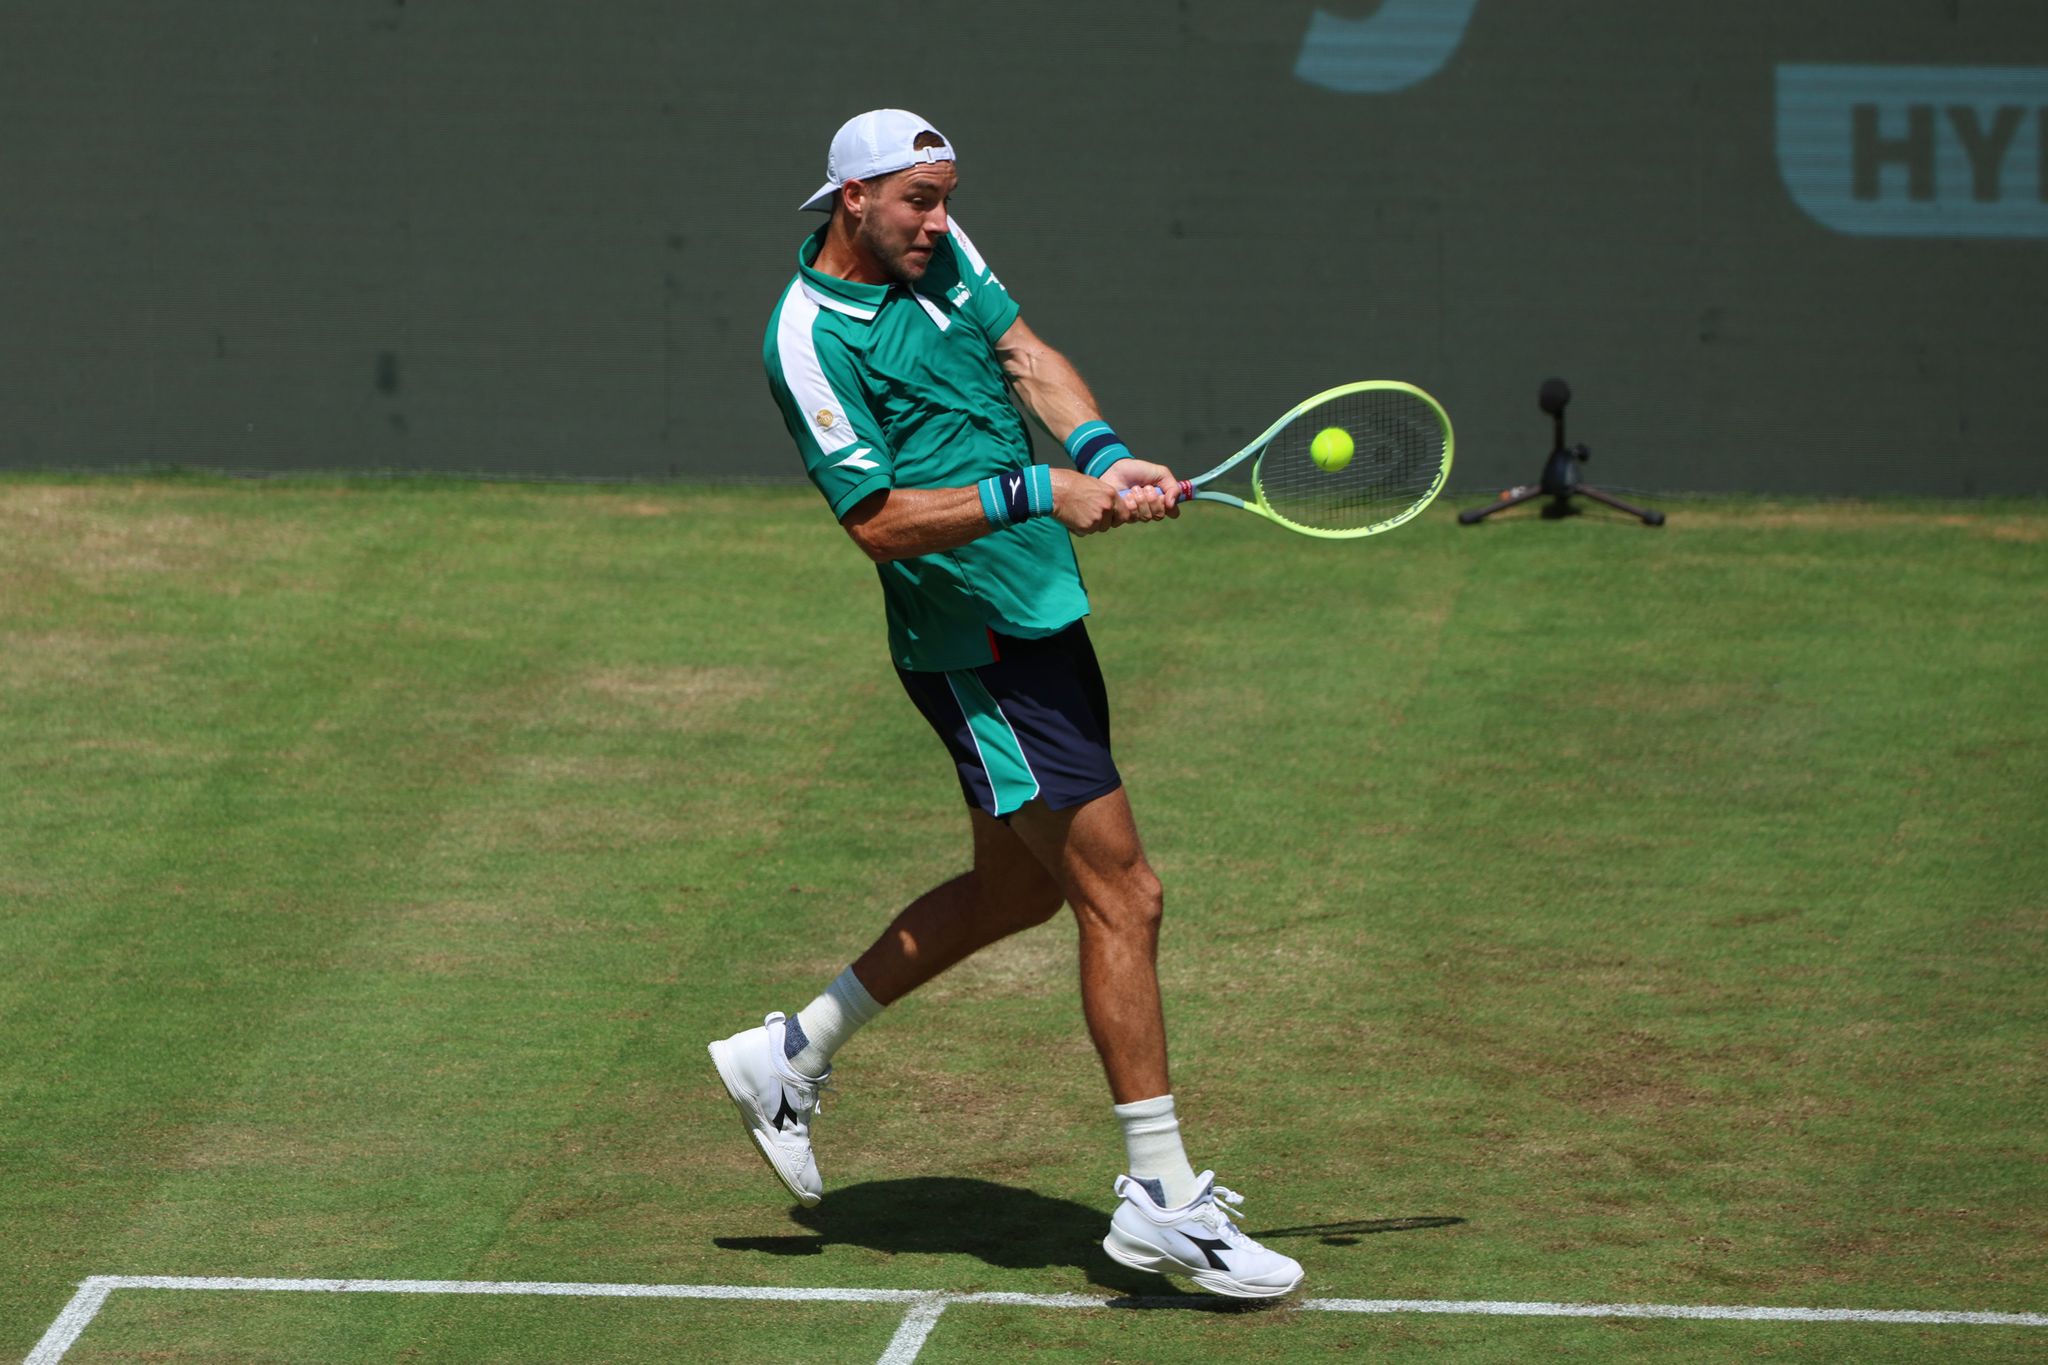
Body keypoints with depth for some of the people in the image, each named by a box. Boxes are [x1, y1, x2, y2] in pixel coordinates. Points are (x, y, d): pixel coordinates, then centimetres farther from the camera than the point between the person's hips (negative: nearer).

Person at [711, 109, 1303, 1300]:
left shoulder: (942, 252, 9)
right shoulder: (811, 340, -16)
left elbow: (1027, 356, 2)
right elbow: (882, 522, -19)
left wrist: (1105, 455, -16)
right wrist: (1039, 496, -26)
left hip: (1041, 615, 10)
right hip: (977, 649, -9)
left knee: (1016, 887, 21)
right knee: (1124, 897, -10)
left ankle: (795, 1056, 33)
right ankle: (1162, 1197, -5)